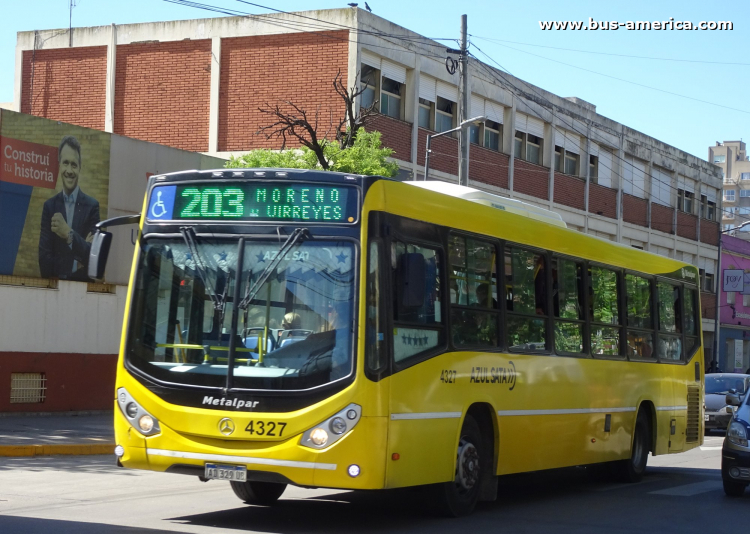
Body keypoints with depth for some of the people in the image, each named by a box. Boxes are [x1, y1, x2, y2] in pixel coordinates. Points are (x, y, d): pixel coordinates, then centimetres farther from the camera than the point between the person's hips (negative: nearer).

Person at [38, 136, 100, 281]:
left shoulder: (92, 206, 2)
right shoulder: (49, 206, 7)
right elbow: (44, 263, 2)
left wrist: (69, 234, -18)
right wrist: (74, 263, -11)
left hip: (82, 285, 0)